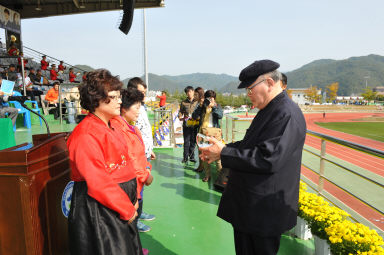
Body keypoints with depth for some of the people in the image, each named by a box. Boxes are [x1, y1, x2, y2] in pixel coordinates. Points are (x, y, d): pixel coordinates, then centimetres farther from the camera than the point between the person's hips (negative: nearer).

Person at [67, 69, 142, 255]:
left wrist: (133, 199, 5)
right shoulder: (86, 135, -21)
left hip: (119, 206, 9)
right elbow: (98, 183, -24)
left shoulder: (110, 127, 9)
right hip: (97, 210, -9)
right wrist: (127, 210, -15)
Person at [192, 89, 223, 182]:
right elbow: (194, 116, 2)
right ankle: (207, 174, 12)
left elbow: (220, 116, -8)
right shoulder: (202, 106, 13)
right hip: (203, 131, 2)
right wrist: (200, 106, -7)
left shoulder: (217, 106, 10)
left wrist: (213, 107, -17)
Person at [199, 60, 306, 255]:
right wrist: (220, 150, 2)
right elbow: (248, 145, 17)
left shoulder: (287, 114, -23)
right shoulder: (269, 110, 10)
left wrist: (224, 153, -23)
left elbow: (268, 159, -31)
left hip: (264, 210, -9)